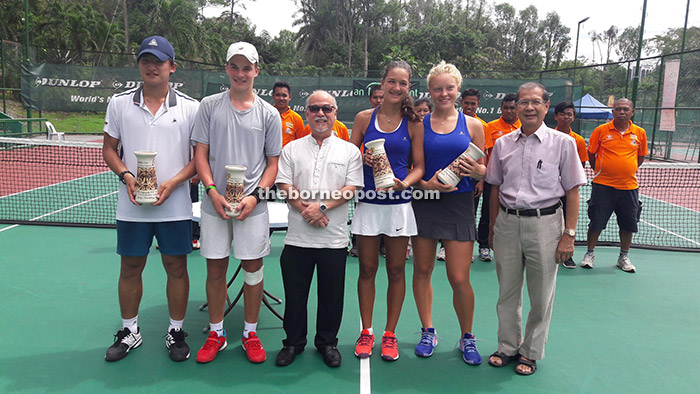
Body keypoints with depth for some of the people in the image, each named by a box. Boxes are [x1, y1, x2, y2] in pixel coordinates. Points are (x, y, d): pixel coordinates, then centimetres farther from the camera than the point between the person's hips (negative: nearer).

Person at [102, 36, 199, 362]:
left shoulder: (191, 108, 0)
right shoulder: (119, 103, 6)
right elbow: (109, 149, 10)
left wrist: (173, 182, -14)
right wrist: (126, 176, -10)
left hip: (175, 205, -1)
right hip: (131, 206, 2)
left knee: (176, 268, 6)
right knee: (130, 268, 11)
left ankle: (176, 332, 24)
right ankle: (129, 331, 31)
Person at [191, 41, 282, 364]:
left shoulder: (269, 114, 4)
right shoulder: (209, 106, 5)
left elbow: (273, 162, 5)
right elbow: (201, 154, 3)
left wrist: (255, 196, -9)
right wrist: (213, 192, -10)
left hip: (253, 204, 0)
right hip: (215, 203, 1)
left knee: (253, 267, 6)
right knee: (215, 268, 8)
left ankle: (250, 333, 23)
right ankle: (216, 333, 26)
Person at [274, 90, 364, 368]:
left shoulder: (349, 150, 6)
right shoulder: (292, 149, 9)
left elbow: (352, 188, -4)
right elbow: (283, 185, 1)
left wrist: (322, 206, -16)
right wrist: (305, 210, -14)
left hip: (334, 238, -1)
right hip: (298, 237, 1)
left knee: (331, 294, 10)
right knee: (294, 292, 10)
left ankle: (327, 342, 29)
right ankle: (293, 342, 28)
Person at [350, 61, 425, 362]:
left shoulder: (413, 123, 3)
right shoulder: (364, 118, 5)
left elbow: (419, 166, 3)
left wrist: (404, 183, -16)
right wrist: (363, 159, -12)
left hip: (399, 204, 0)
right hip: (368, 202, 1)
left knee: (396, 271, 6)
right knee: (367, 269, 6)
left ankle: (390, 334, 21)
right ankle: (366, 332, 22)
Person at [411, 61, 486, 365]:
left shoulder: (472, 125, 5)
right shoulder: (419, 124, 4)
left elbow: (482, 170, 9)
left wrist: (478, 171, -13)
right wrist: (426, 184, -14)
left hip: (459, 204, -1)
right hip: (424, 203, 1)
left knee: (459, 279, -3)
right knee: (422, 271, 8)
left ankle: (467, 337, 21)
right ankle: (428, 332, 28)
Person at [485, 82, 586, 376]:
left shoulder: (562, 142, -2)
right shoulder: (502, 144, 7)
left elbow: (572, 191, -2)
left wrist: (569, 234, -7)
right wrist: (493, 226, 12)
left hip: (544, 223, -3)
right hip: (507, 222, 3)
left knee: (541, 296, 7)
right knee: (507, 291, 12)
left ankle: (531, 352, 26)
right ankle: (508, 346, 29)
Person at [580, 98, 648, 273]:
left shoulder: (640, 133, 4)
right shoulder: (601, 130, -3)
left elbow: (641, 156, 17)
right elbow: (591, 153, 7)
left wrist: (628, 170, 9)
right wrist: (599, 170, 5)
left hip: (629, 186, 3)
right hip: (603, 185, -2)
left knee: (628, 224, 8)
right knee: (596, 222, 1)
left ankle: (623, 257, 25)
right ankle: (589, 254, 19)